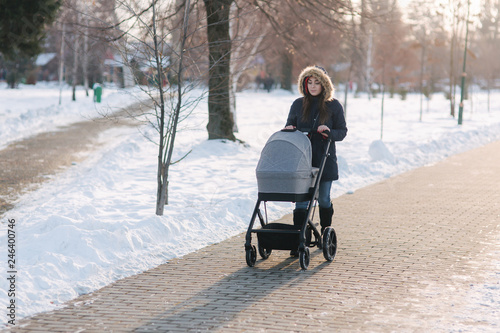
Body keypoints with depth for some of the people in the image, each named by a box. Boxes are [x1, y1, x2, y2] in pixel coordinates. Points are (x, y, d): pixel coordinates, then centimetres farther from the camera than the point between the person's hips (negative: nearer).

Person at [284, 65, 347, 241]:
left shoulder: (334, 106, 2)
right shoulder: (298, 104, 9)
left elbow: (342, 131, 3)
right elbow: (290, 125, 18)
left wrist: (329, 132, -18)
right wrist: (289, 129, -6)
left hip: (325, 160, -1)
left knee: (323, 199, 9)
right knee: (301, 201, -5)